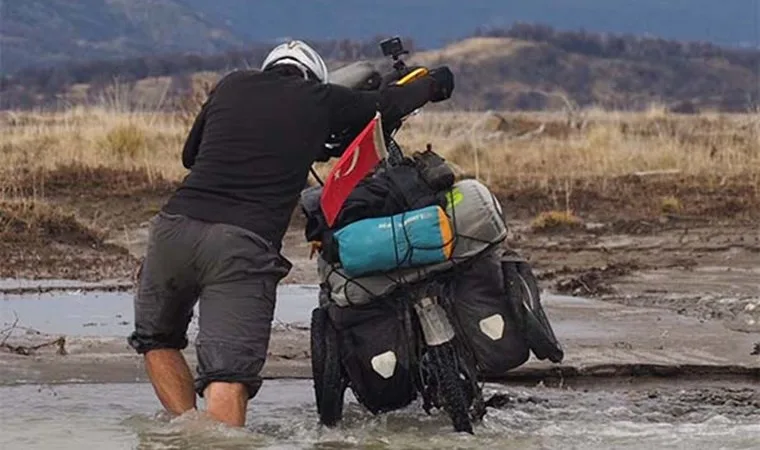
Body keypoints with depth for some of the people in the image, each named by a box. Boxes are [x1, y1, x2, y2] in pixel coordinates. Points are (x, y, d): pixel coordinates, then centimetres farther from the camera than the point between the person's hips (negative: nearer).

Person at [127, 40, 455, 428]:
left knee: (156, 338, 25)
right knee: (228, 372, -9)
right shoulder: (321, 99, 14)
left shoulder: (231, 85, 21)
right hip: (247, 245, -3)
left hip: (176, 226, 3)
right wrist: (433, 83, 47)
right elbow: (388, 104, 28)